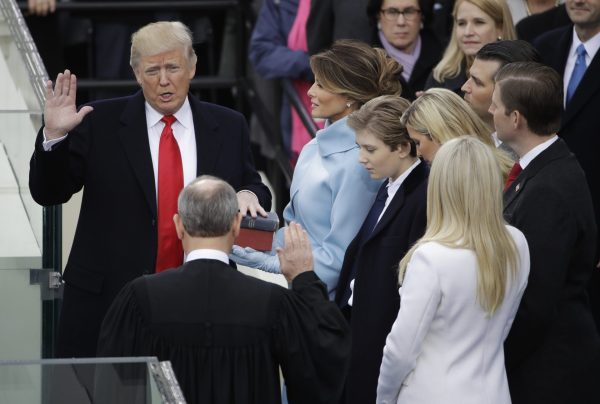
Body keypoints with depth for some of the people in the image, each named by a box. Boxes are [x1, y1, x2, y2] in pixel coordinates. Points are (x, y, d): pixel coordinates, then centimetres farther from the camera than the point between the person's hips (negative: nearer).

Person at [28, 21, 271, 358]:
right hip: (108, 301, -1)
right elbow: (48, 193, 1)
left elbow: (252, 187, 17)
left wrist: (249, 194, -7)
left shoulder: (228, 127, 7)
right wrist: (54, 136, -17)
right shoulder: (100, 122, 1)